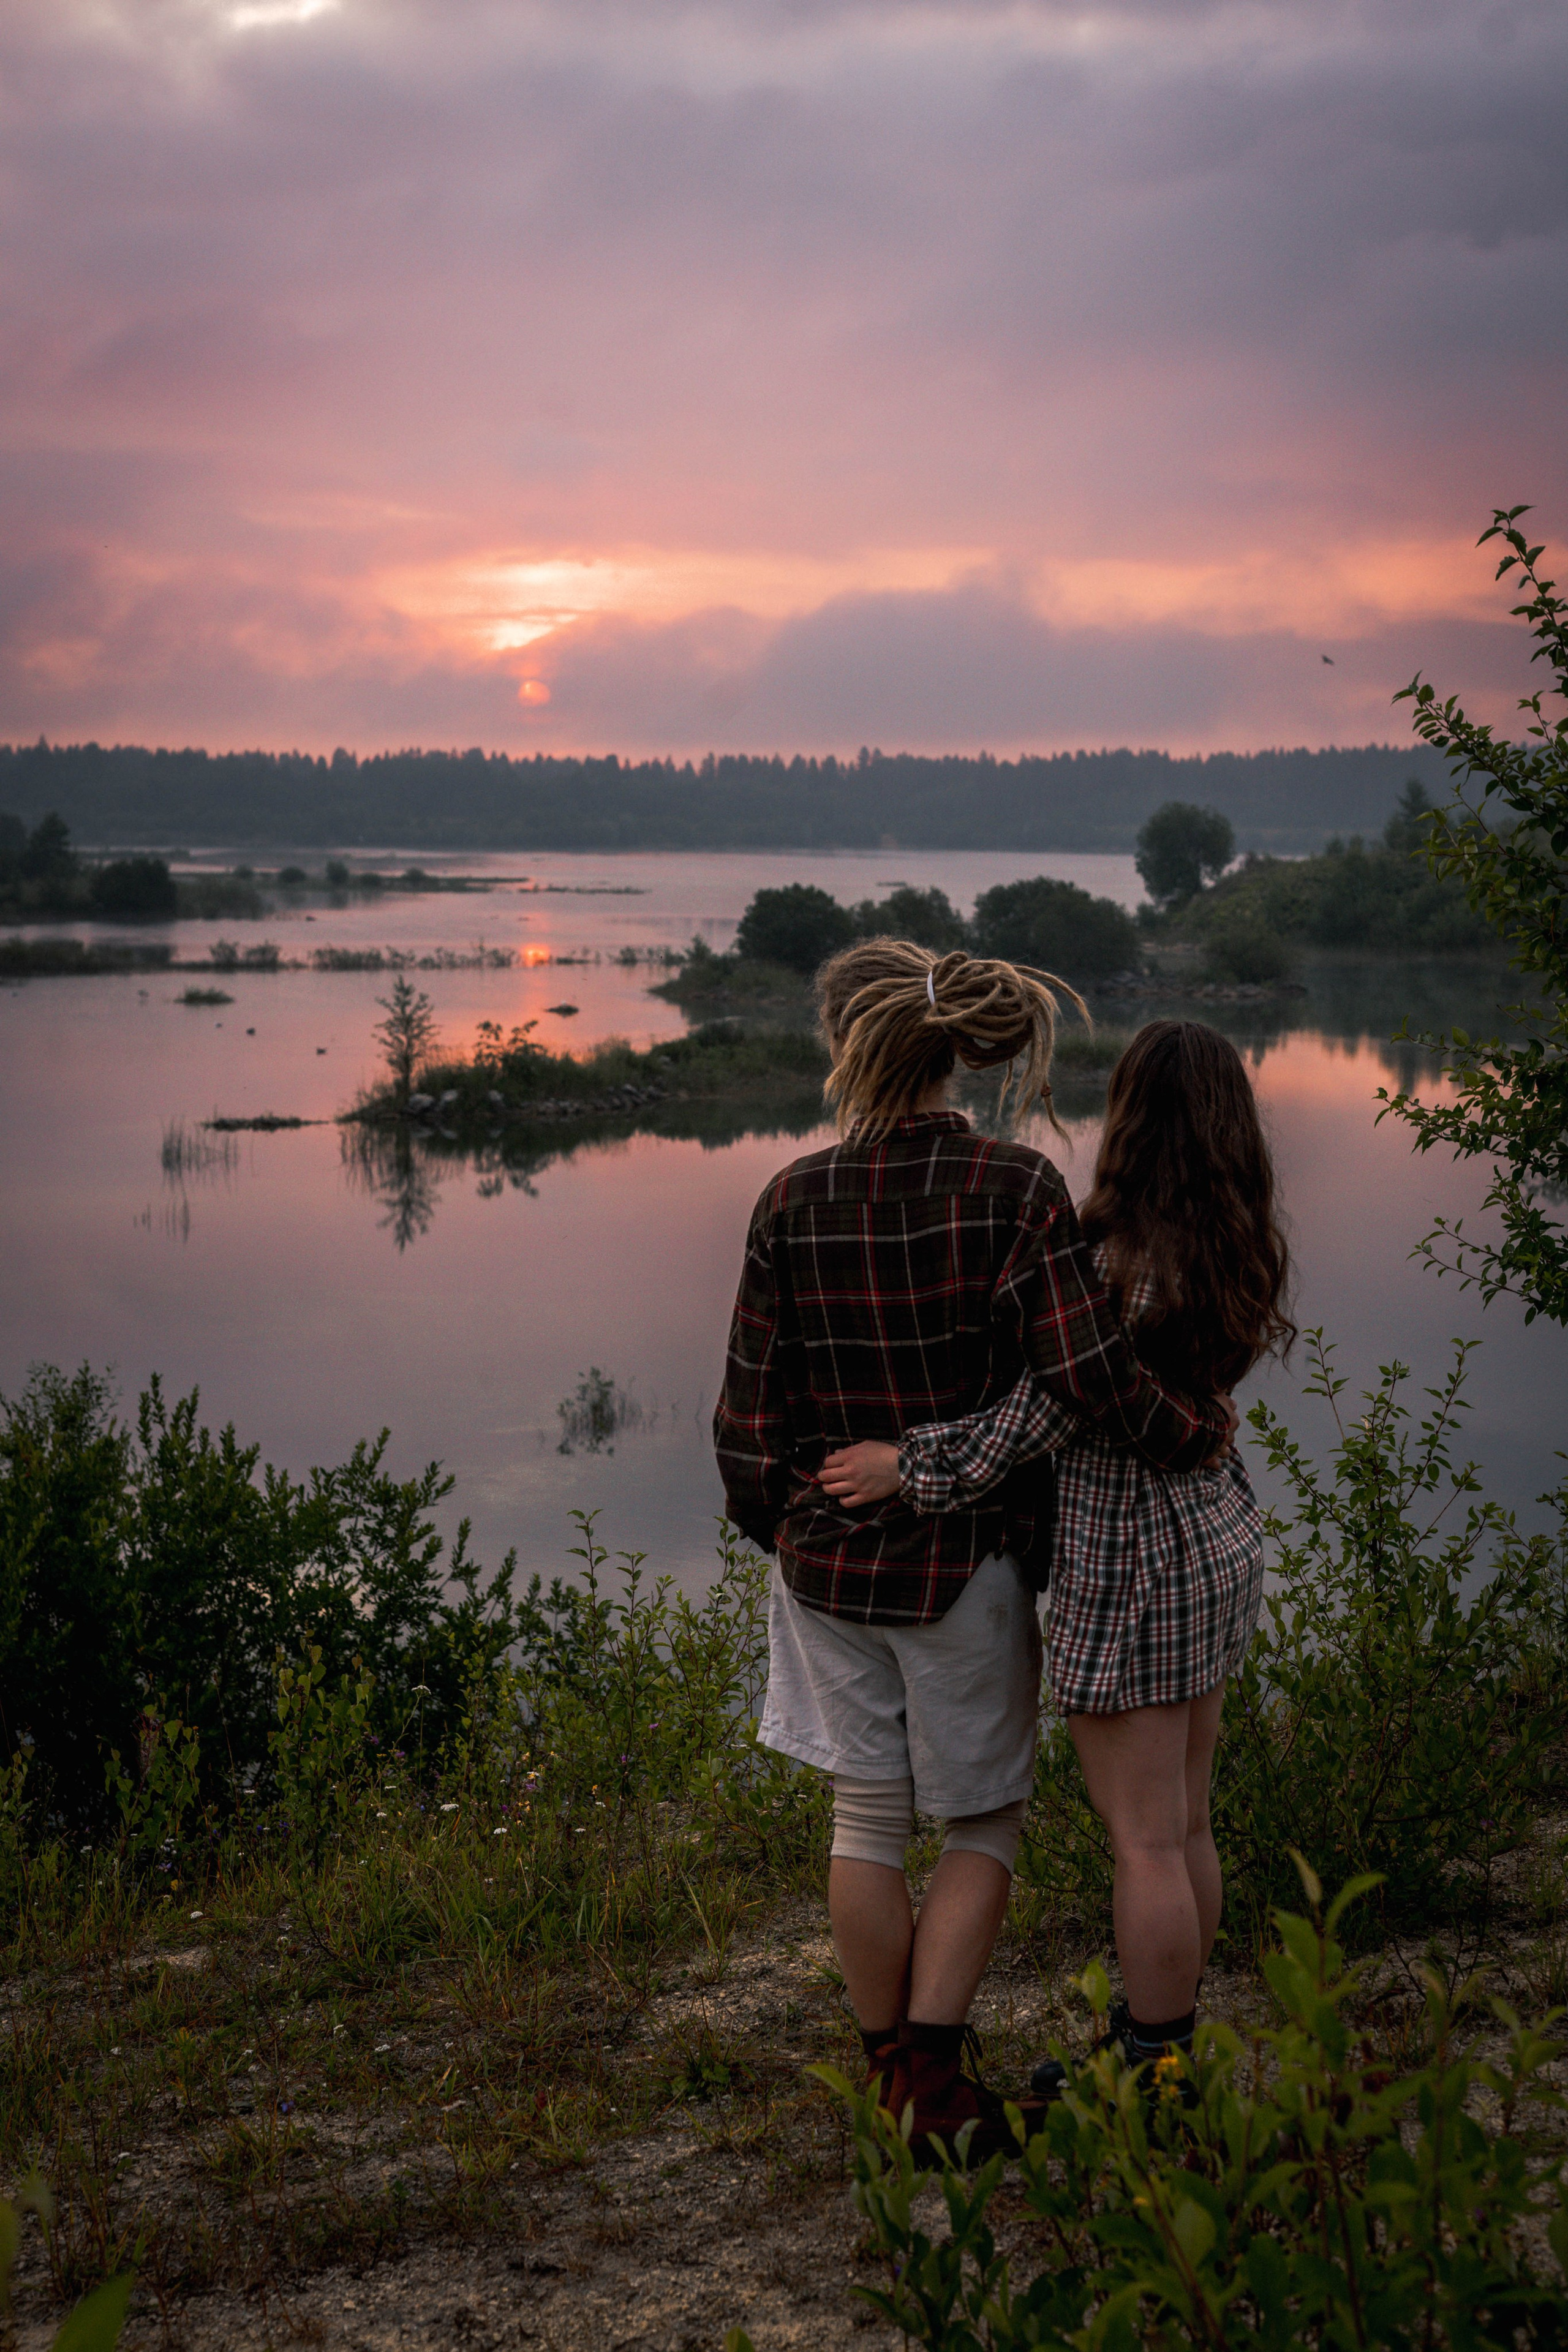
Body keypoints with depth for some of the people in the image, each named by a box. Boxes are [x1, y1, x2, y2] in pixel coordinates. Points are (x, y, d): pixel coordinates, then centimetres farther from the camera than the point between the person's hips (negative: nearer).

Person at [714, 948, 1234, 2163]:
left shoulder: (794, 1198, -7)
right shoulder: (1015, 1188, -16)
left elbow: (751, 1402, 0)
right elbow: (1091, 1377, -22)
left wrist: (775, 1526, 17)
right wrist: (1200, 1433, -3)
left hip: (827, 1553, 3)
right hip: (966, 1560, -3)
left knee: (867, 1823, 16)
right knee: (982, 1822, 14)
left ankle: (889, 2065, 29)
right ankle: (931, 2065, 6)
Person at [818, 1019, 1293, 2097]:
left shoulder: (1127, 1259, -23)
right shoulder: (1238, 1251, 2)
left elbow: (1049, 1409, -22)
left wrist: (911, 1465, -13)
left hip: (1133, 1569, -9)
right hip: (1219, 1542, 9)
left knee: (1146, 1839, 2)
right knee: (1184, 1825, 18)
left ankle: (1155, 2080, 13)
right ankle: (1165, 2043, 31)